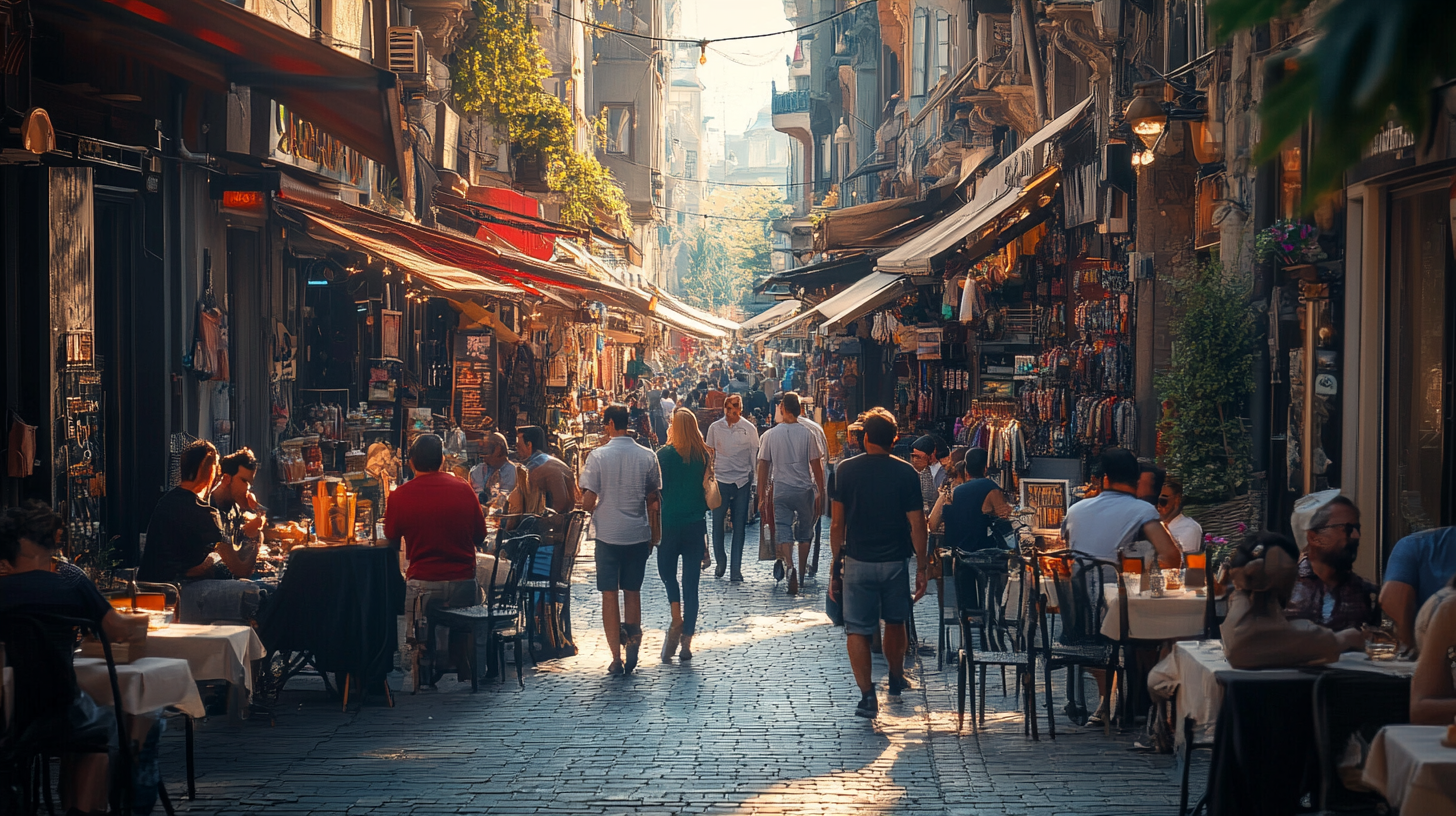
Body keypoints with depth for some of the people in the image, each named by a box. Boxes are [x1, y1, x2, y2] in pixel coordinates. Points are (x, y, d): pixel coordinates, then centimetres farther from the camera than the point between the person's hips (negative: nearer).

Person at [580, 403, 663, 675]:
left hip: (607, 533, -2)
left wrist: (593, 509, 13)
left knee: (610, 594, 4)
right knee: (633, 591, 17)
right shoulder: (647, 457, -2)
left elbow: (588, 502, -11)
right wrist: (654, 536, 15)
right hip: (638, 533, 3)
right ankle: (632, 637, -1)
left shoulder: (598, 456, -10)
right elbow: (654, 500, 4)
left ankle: (616, 658, 1)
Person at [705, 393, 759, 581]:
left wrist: (756, 481, 2)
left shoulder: (749, 429, -1)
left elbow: (755, 456, 5)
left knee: (740, 526, 1)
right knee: (717, 523, 3)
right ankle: (720, 561, 23)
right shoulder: (715, 428, 2)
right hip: (720, 481, 1)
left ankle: (736, 568, 5)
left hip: (742, 481, -1)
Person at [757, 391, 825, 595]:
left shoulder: (770, 435, -4)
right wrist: (821, 492, 2)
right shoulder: (807, 433, -7)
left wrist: (762, 494, 8)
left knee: (783, 531, -1)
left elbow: (763, 465, 0)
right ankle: (801, 573, 21)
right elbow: (816, 464, -6)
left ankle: (789, 566, -25)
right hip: (805, 489, 0)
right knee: (805, 532, 14)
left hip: (781, 490, 0)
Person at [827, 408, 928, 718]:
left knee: (857, 629, 1)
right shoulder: (906, 473, -6)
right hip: (895, 561, 1)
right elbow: (916, 524, -7)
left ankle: (867, 695, -9)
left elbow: (837, 523, -3)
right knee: (895, 622, 22)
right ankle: (896, 679, 39)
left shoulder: (846, 470, -5)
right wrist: (922, 567, 0)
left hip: (858, 561, -1)